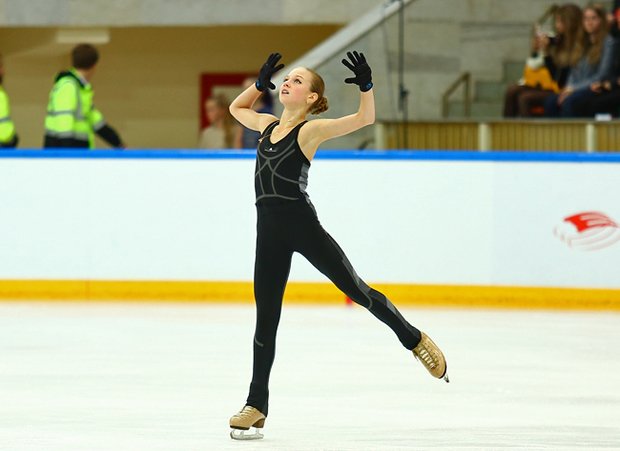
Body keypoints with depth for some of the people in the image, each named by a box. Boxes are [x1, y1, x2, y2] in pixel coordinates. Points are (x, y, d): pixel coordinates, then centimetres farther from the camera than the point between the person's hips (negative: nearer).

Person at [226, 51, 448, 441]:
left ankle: (415, 340, 23)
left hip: (302, 225, -6)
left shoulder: (310, 130, -5)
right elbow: (236, 108, 33)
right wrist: (261, 82, 21)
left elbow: (365, 118, -14)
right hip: (269, 231, 6)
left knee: (357, 290, 2)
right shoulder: (268, 125, 14)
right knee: (265, 319, 7)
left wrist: (366, 86, -29)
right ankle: (257, 404, 12)